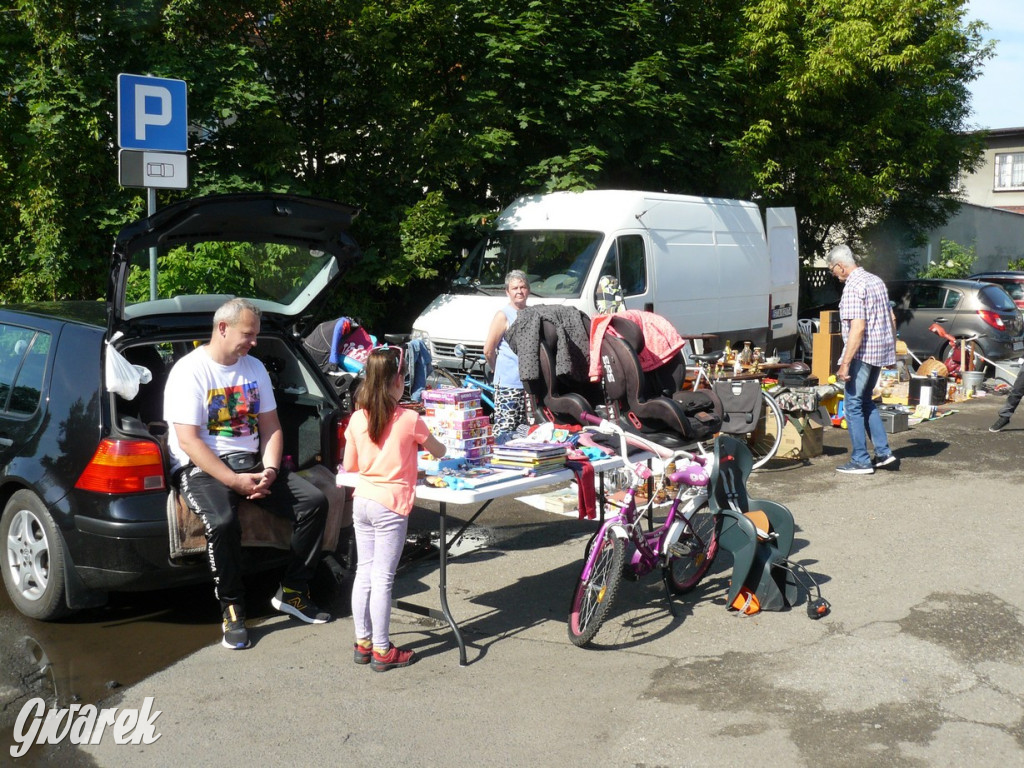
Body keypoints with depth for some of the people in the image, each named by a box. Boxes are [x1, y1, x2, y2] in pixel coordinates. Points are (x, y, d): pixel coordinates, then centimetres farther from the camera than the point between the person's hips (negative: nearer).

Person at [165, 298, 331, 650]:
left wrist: (269, 470, -8)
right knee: (222, 522, -36)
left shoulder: (254, 368, 12)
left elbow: (271, 427, 11)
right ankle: (232, 609, -14)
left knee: (314, 502, -11)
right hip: (202, 466, -6)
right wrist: (234, 481, -22)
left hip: (251, 461, 6)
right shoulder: (190, 371, -9)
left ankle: (292, 592, 2)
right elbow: (189, 440, -16)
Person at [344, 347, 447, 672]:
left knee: (364, 572, 13)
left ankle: (362, 642, 21)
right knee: (382, 578, -1)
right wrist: (441, 447, 29)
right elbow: (439, 451, 7)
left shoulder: (357, 419, 3)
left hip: (362, 501, 5)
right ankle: (382, 651, 5)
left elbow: (349, 466, 10)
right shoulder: (409, 419, -8)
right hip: (391, 505, -5)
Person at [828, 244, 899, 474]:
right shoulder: (876, 280, 13)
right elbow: (892, 319, 18)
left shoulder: (853, 287, -16)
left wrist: (845, 363, -24)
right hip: (881, 350, 9)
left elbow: (858, 328, -24)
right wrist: (892, 351, 25)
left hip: (863, 353, -9)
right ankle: (883, 452, 20)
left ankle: (860, 461, 3)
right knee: (866, 402, 20)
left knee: (853, 405, 0)